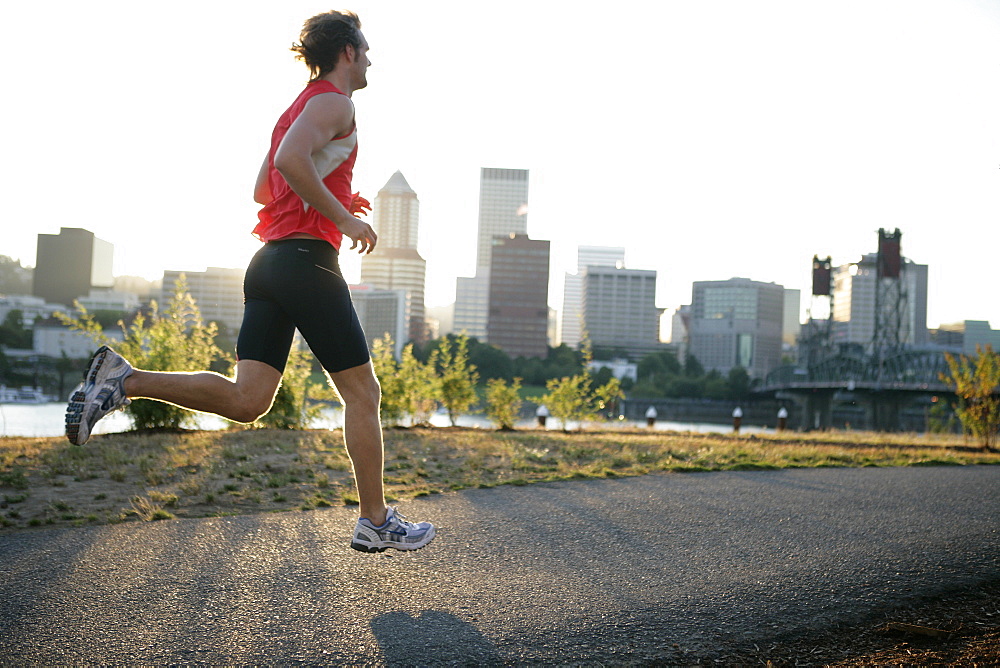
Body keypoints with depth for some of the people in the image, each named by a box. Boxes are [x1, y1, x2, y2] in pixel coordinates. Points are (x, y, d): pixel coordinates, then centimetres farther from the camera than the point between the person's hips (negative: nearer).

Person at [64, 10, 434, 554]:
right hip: (308, 260, -9)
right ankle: (375, 522, 7)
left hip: (268, 260, 9)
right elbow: (292, 160, -23)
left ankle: (125, 380, -13)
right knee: (362, 392, 1)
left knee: (246, 399, -1)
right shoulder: (334, 102, -4)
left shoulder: (297, 109, 25)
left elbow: (263, 190, 28)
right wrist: (344, 218, -16)